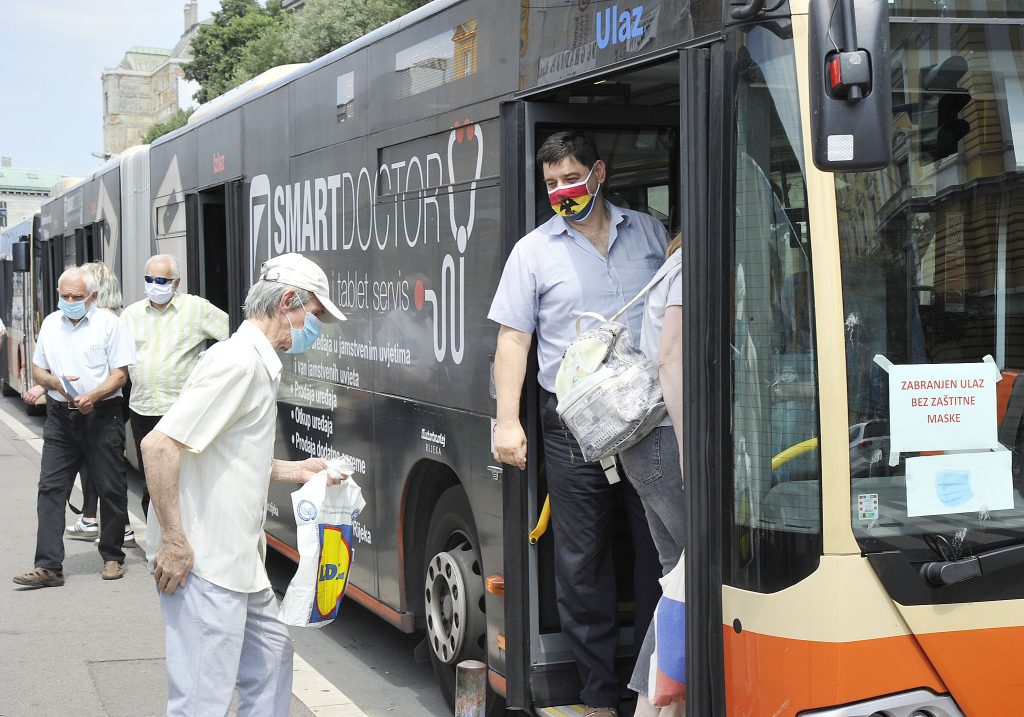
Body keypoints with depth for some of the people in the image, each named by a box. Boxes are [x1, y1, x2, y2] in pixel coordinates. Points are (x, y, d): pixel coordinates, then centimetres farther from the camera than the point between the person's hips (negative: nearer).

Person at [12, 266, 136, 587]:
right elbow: (37, 369, 16)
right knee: (51, 488, -3)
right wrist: (56, 382, -6)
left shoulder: (108, 323, -2)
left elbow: (120, 374, -6)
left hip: (101, 416, -3)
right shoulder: (50, 324, 11)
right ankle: (48, 566, -3)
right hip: (60, 416, 4)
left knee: (111, 489, 3)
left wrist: (92, 396, -21)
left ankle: (112, 557, 18)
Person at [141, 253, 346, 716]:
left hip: (238, 561, 11)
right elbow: (158, 445, -25)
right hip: (204, 564, -11)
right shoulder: (238, 362, -18)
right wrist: (174, 541, -23)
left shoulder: (260, 365, 15)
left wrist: (294, 471, 18)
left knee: (271, 654, 23)